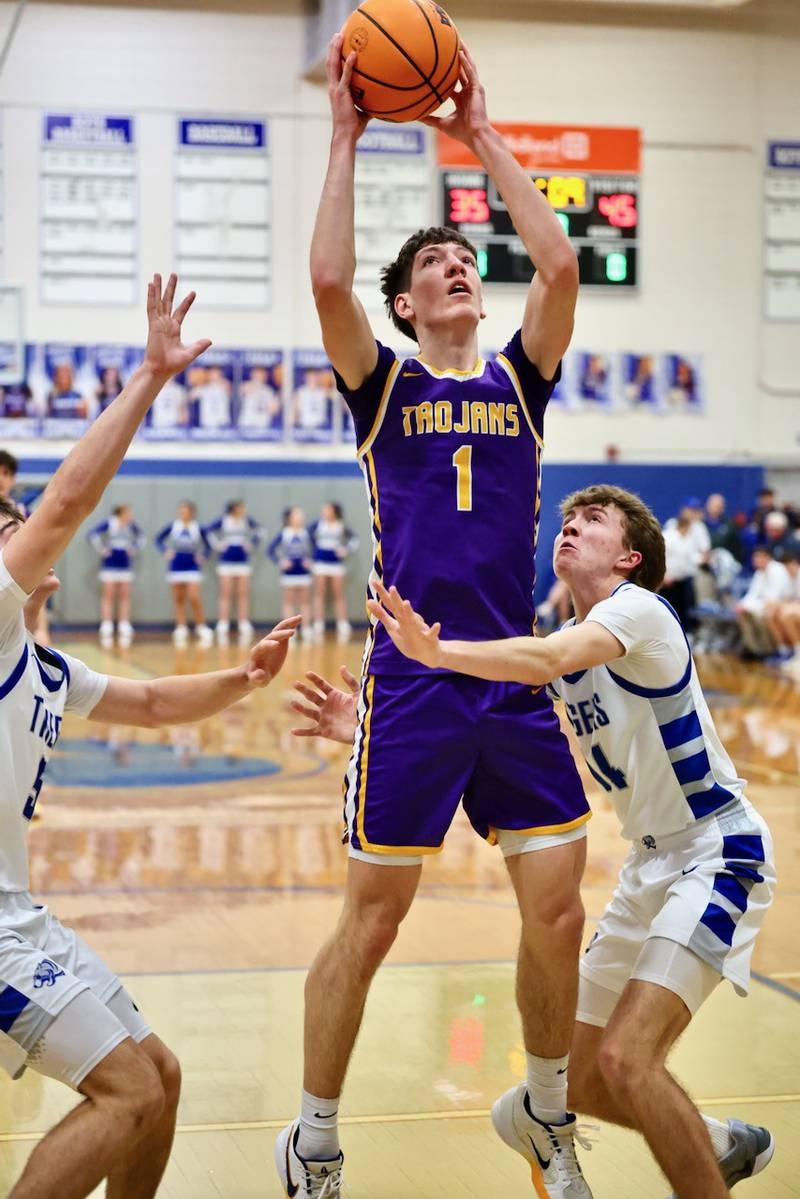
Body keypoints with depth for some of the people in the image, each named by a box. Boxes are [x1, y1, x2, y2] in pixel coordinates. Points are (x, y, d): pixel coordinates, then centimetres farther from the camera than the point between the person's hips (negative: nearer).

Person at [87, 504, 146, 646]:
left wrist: (135, 549, 7)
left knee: (125, 597, 6)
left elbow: (141, 537, 17)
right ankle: (106, 628, -3)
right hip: (110, 565, -4)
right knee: (108, 596, -3)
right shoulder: (108, 523, -12)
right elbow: (93, 535, -13)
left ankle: (124, 628, 10)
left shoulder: (131, 526, 0)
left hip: (125, 565, 4)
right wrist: (101, 549, -12)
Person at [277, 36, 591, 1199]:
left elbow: (560, 264, -4)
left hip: (517, 684, 3)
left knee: (558, 914, 3)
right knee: (371, 921, 1)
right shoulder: (384, 385, 5)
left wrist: (484, 138, 1)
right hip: (412, 685, -3)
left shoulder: (519, 378, 11)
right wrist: (346, 137, -7)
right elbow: (328, 279, -13)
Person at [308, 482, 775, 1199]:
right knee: (584, 1079, 11)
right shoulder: (566, 647, 11)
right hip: (652, 863, 9)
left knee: (625, 1059, -25)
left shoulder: (637, 607, -14)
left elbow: (546, 660, -35)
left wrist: (436, 651, -45)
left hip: (718, 852, -9)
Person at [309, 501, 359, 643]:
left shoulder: (341, 527, -1)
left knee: (338, 595, 3)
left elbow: (354, 540, 2)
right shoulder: (318, 524, 0)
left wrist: (346, 550, -11)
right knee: (319, 594, 1)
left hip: (336, 563, -1)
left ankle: (343, 627, 5)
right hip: (320, 563, 1)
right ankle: (318, 628, 3)